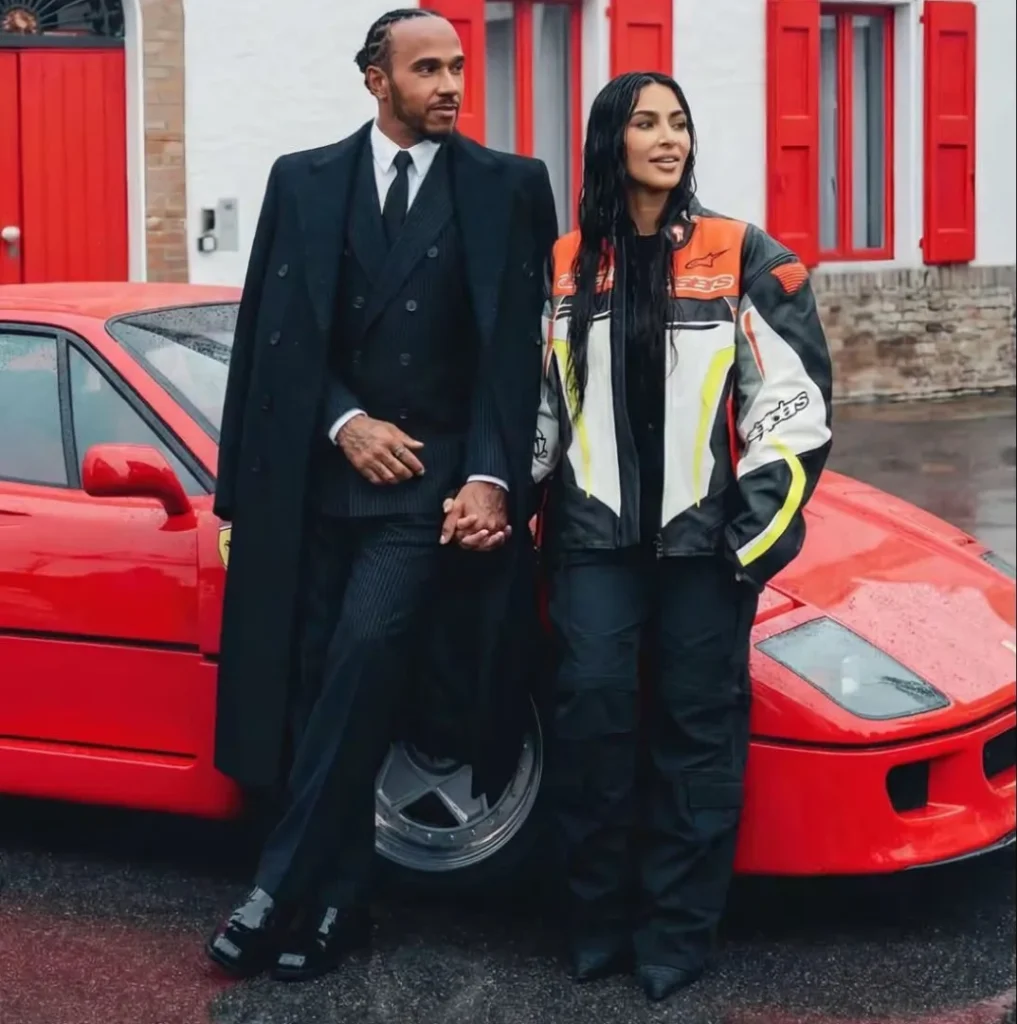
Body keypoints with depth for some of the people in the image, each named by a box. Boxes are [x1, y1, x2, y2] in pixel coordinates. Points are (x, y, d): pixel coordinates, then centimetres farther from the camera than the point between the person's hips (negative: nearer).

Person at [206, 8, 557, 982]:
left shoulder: (507, 187, 4)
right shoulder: (303, 181, 9)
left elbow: (514, 346, -2)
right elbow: (272, 333, 6)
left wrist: (490, 476, -11)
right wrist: (344, 422, -8)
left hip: (433, 473, -2)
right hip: (318, 473, 3)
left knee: (363, 653, -18)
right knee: (316, 682, 3)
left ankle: (281, 890, -11)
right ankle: (334, 900, 14)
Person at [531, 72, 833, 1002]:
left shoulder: (743, 259, 0)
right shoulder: (565, 267, 8)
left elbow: (795, 395, -3)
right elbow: (537, 401, 13)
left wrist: (757, 524, -9)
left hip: (705, 533, -2)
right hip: (594, 533, 2)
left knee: (697, 724, 2)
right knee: (593, 714, -3)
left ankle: (677, 933, 11)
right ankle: (599, 922, 12)